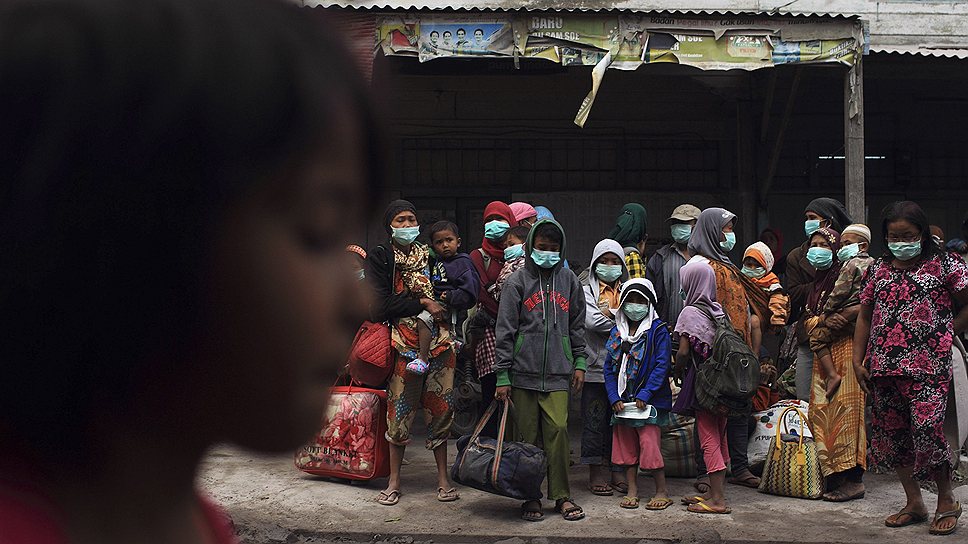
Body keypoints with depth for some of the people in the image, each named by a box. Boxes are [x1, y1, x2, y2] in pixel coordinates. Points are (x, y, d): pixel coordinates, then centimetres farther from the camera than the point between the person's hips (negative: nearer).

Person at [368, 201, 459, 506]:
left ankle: (443, 478, 16)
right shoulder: (379, 258, 3)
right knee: (399, 414, -1)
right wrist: (423, 304, -10)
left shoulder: (430, 256, 15)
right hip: (404, 347, -3)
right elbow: (380, 306, -9)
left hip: (439, 345, 3)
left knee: (441, 412, 5)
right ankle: (394, 481, 14)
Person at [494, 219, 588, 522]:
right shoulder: (518, 282, 2)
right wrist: (502, 376, -3)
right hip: (524, 372, -1)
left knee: (558, 431, -7)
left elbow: (577, 326, 18)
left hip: (558, 373, 1)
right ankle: (530, 497, 13)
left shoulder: (569, 281, 11)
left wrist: (579, 363, 9)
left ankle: (562, 496, 5)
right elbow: (505, 331, 0)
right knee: (527, 436, 2)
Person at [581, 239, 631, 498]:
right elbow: (592, 321, -12)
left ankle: (617, 470, 17)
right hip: (596, 367, -3)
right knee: (595, 420, 0)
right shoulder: (587, 290, 4)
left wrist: (611, 314, -11)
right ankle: (597, 471, 9)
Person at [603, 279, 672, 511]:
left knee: (649, 444, -7)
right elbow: (609, 367, 7)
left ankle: (662, 490, 6)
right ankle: (632, 490, 21)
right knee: (626, 445, 10)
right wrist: (614, 397, -4)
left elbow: (662, 365, -11)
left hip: (650, 400, -5)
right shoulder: (617, 332, 10)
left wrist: (645, 394, -17)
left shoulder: (657, 330, -5)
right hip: (622, 400, 6)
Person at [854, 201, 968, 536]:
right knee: (892, 432, 8)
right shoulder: (878, 269, 12)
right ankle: (914, 502, 20)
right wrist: (858, 361, 11)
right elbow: (865, 317, 16)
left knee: (927, 429, -13)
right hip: (883, 366, 5)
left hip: (927, 365, -5)